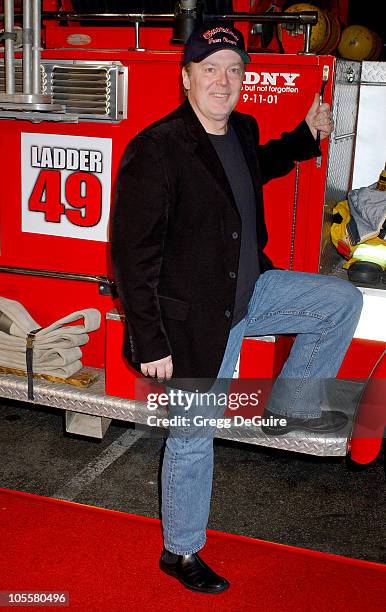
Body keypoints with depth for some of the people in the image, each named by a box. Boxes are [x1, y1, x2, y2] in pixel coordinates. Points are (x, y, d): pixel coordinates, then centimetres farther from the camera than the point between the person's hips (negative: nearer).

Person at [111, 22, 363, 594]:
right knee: (193, 438, 6)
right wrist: (150, 343, -22)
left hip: (251, 291, 7)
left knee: (343, 301, 8)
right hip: (194, 319, -7)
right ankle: (180, 552, 28)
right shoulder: (156, 149, -22)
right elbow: (133, 253, -22)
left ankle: (291, 405, 19)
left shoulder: (243, 131, 3)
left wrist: (306, 135, 19)